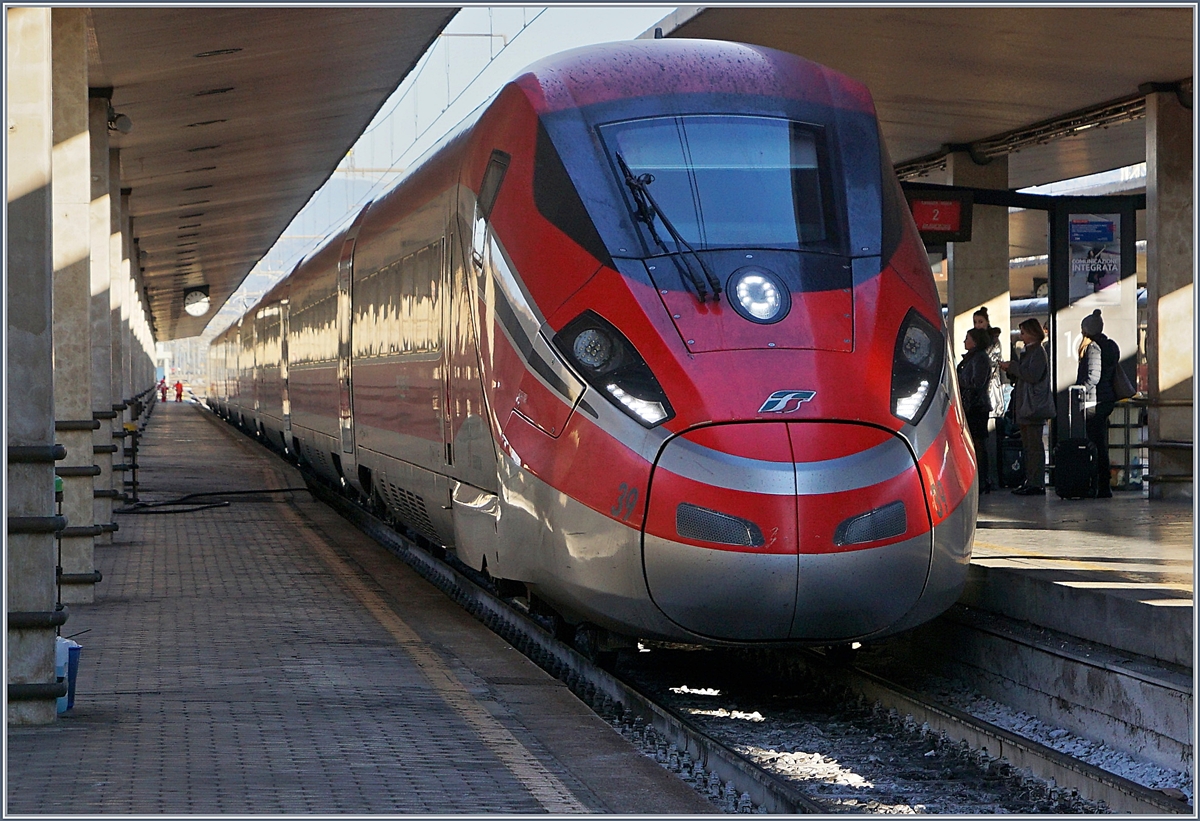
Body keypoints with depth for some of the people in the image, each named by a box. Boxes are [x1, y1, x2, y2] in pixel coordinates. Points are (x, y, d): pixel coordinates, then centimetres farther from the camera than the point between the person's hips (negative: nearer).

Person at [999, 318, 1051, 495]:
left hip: (1034, 407, -10)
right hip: (1025, 407, 10)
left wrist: (1012, 366, -14)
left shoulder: (1038, 352, -10)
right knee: (1028, 446, 11)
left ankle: (1037, 484, -8)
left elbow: (1033, 375, -21)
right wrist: (1010, 369, 7)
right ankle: (1030, 482, 15)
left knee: (1034, 446, -9)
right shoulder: (1028, 352, 19)